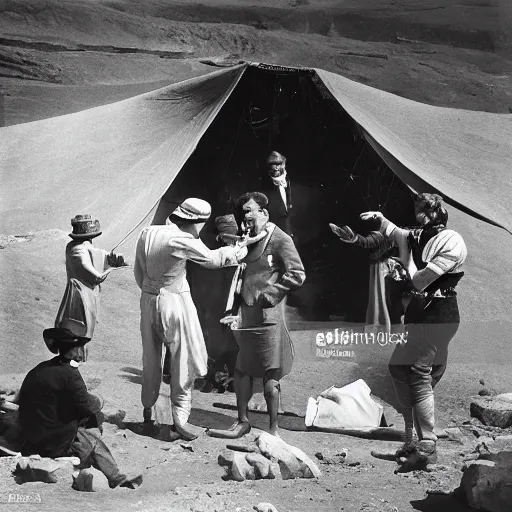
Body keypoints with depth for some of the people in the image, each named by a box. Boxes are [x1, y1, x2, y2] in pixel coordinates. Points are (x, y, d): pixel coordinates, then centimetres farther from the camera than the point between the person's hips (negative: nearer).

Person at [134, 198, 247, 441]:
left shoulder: (146, 233, 1)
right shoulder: (183, 240, -19)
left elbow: (139, 271, 9)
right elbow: (212, 259, -7)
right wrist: (239, 251, 8)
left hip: (149, 300, 7)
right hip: (175, 301, -7)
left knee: (151, 357, 20)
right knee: (184, 360, 4)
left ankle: (147, 408, 34)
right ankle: (180, 418, 4)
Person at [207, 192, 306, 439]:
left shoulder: (280, 240, -8)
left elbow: (297, 274, -12)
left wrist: (269, 293, -14)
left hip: (268, 316, -7)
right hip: (246, 315, 8)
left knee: (270, 376, -2)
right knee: (241, 370, 10)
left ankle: (273, 430, 6)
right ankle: (242, 422, 21)